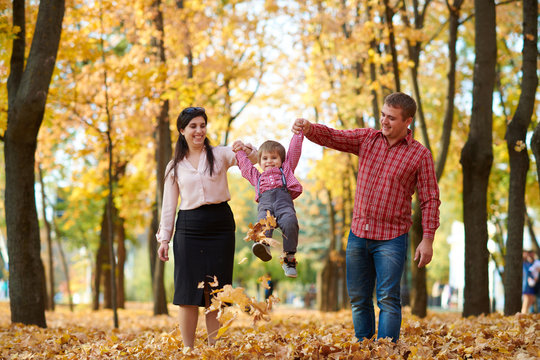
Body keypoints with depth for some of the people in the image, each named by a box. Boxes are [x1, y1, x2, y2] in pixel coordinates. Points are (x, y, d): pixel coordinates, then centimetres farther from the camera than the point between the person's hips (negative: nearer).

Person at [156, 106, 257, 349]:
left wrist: (246, 150, -31)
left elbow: (252, 159, -8)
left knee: (215, 293, 1)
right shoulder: (175, 166, 10)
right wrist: (164, 238, 6)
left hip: (219, 226, 0)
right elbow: (169, 204, 12)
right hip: (189, 229, 1)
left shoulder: (219, 155, 6)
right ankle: (188, 351, 3)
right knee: (188, 293, -3)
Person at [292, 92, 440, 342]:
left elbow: (430, 199, -4)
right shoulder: (367, 139, 7)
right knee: (358, 298, 9)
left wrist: (427, 239, -10)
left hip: (391, 239, -4)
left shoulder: (420, 155, -3)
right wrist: (308, 129, -24)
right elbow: (332, 137, -1)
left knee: (388, 299, -8)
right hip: (358, 234, 4)